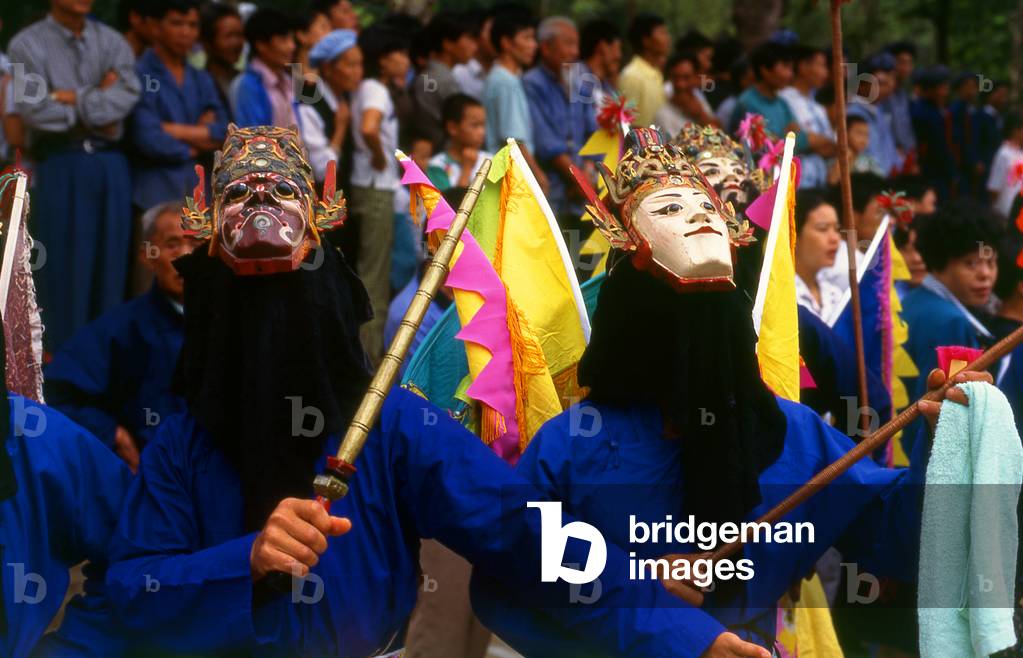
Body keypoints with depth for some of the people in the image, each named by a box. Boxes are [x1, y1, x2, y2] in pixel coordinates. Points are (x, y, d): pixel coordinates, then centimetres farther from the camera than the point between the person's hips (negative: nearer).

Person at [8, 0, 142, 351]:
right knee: (64, 268, -1)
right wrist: (97, 101, -3)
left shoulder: (111, 42, 11)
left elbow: (129, 93, -6)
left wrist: (72, 98, -11)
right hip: (60, 166, -3)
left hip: (111, 165, 3)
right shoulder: (27, 45, 1)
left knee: (110, 264, 5)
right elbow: (34, 109, -12)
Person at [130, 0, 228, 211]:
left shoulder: (202, 80, 18)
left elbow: (224, 135, 6)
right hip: (156, 197, -5)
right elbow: (149, 140, -12)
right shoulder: (139, 76, -3)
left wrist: (176, 130, -6)